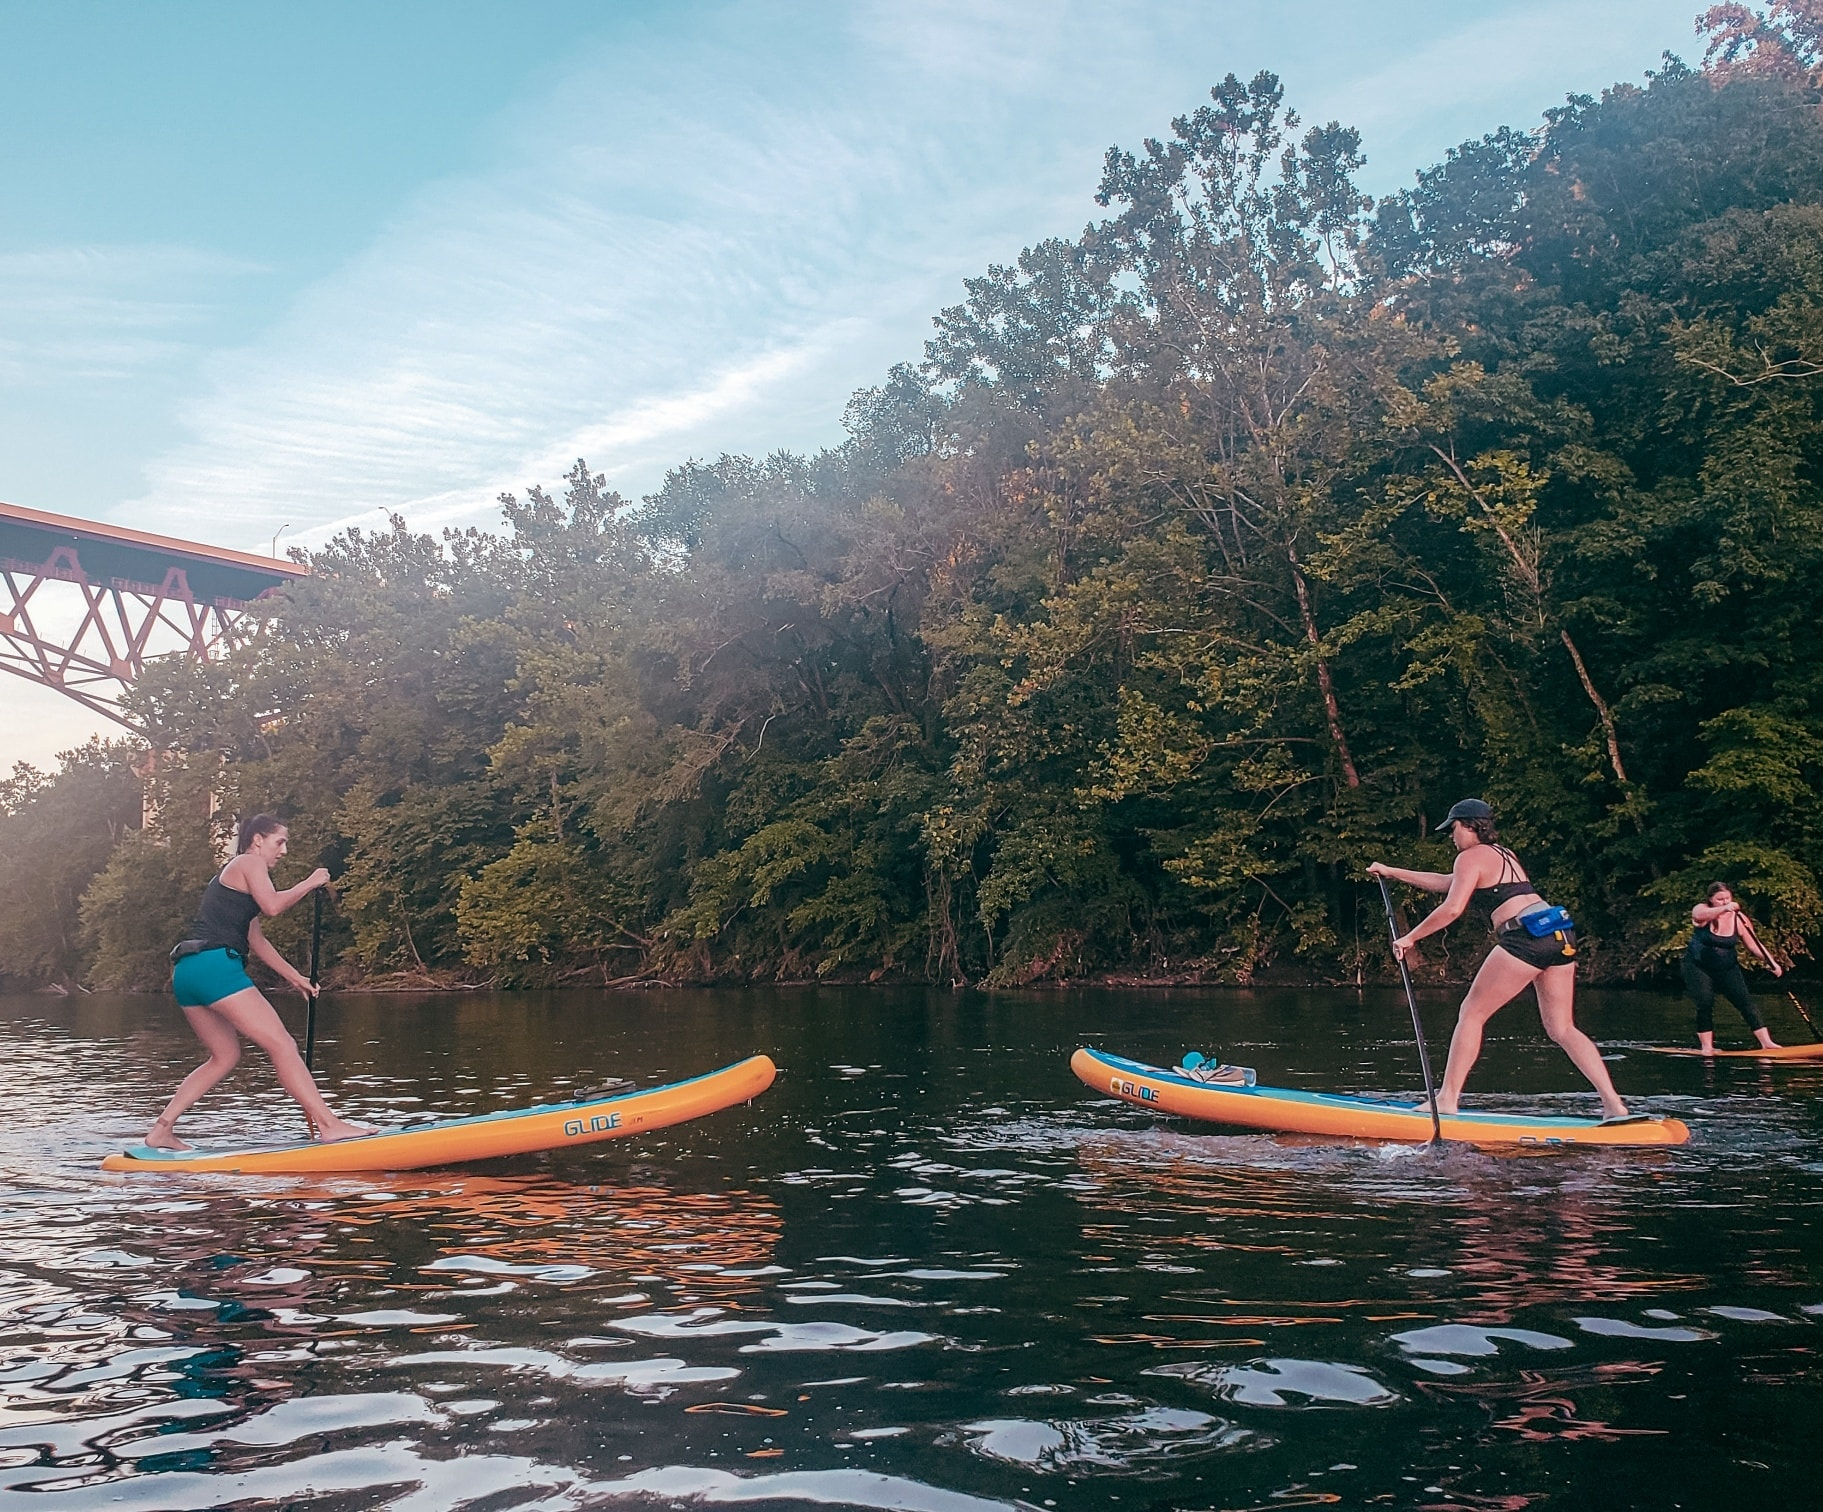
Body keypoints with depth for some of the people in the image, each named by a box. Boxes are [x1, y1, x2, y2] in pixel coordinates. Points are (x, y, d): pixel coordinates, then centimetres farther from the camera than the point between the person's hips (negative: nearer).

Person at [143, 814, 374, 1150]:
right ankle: (329, 1126, -19)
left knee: (225, 1057, 19)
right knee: (281, 1044, -13)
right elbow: (272, 905, -15)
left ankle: (161, 1131, 17)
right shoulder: (249, 862, 3)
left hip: (188, 971, 10)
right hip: (214, 963, -10)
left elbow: (255, 939, 32)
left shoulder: (231, 874, 31)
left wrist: (294, 977, 32)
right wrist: (309, 883, -1)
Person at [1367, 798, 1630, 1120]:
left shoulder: (1471, 856, 1)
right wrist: (1392, 872, 42)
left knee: (1471, 1013, 1)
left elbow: (1452, 908, -12)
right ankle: (1613, 1102, 2)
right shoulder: (1502, 853, 28)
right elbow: (1446, 882, 37)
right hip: (1560, 935, 9)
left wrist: (1410, 937, -2)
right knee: (1562, 1029, 11)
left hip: (1525, 937, -9)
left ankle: (1448, 1099, 1)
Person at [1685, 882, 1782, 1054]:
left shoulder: (1738, 918, -8)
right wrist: (1724, 909, -58)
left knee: (1745, 1001, -7)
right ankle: (1707, 1047, 0)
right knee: (1705, 1004, -11)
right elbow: (1699, 916, -42)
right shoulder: (1702, 910, -15)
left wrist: (1772, 963, -23)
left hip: (1727, 968, 2)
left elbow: (1754, 945, -8)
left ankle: (1766, 1043, -5)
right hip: (1698, 967, -2)